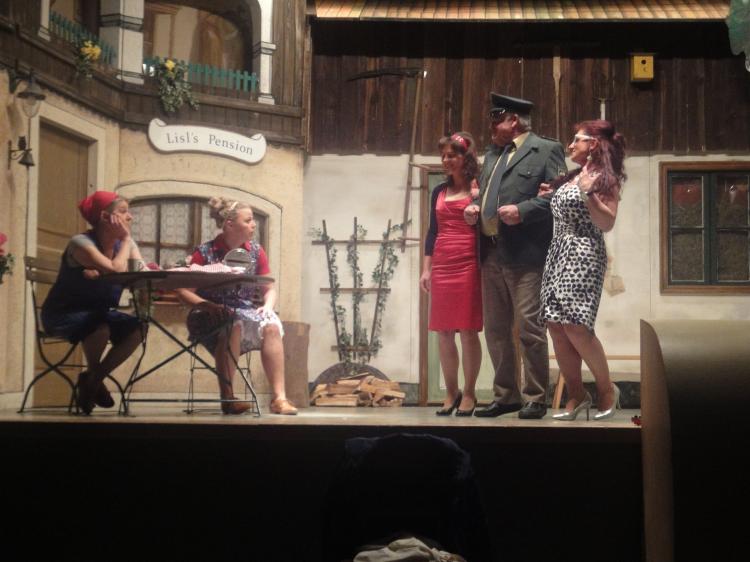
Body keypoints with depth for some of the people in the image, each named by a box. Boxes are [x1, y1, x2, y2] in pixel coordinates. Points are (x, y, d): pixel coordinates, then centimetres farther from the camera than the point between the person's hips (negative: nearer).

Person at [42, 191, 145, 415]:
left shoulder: (125, 242, 0)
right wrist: (125, 239, -19)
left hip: (98, 313, 6)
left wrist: (100, 272, -29)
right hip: (63, 315, -6)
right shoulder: (81, 243, -20)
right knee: (101, 327, -36)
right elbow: (116, 270, -34)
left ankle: (93, 380, -2)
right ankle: (92, 376, -5)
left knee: (137, 328, -20)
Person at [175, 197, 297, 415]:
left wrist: (267, 306, -10)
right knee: (234, 326, -37)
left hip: (246, 313, 3)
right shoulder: (205, 253, -3)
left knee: (271, 326, -29)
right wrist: (208, 305, -20)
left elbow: (270, 289, 12)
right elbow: (184, 291, -4)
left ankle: (279, 397, -31)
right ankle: (227, 397, -30)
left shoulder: (256, 251, 8)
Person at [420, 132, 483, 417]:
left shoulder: (479, 188, 2)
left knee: (468, 329, -4)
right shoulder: (439, 191, 15)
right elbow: (432, 231, 16)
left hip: (469, 265, -5)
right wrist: (426, 269, 11)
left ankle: (468, 394, 4)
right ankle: (451, 393, 13)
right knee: (443, 331, 4)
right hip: (441, 265, 5)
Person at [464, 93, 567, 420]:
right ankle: (506, 395, 21)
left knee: (529, 329, -4)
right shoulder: (492, 154, 22)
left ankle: (535, 398, 5)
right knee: (495, 330, 11)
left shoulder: (546, 150, -1)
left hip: (525, 255, -8)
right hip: (491, 254, 8)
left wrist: (522, 211, -19)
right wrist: (474, 208, 7)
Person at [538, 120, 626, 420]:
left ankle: (607, 389, 3)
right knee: (556, 325, 0)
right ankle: (577, 395, 6)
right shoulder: (573, 176, 19)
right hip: (558, 254, 8)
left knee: (575, 326, -15)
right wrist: (550, 195, 17)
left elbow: (607, 223, -12)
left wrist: (589, 193, -21)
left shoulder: (604, 178, -3)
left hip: (583, 256, -8)